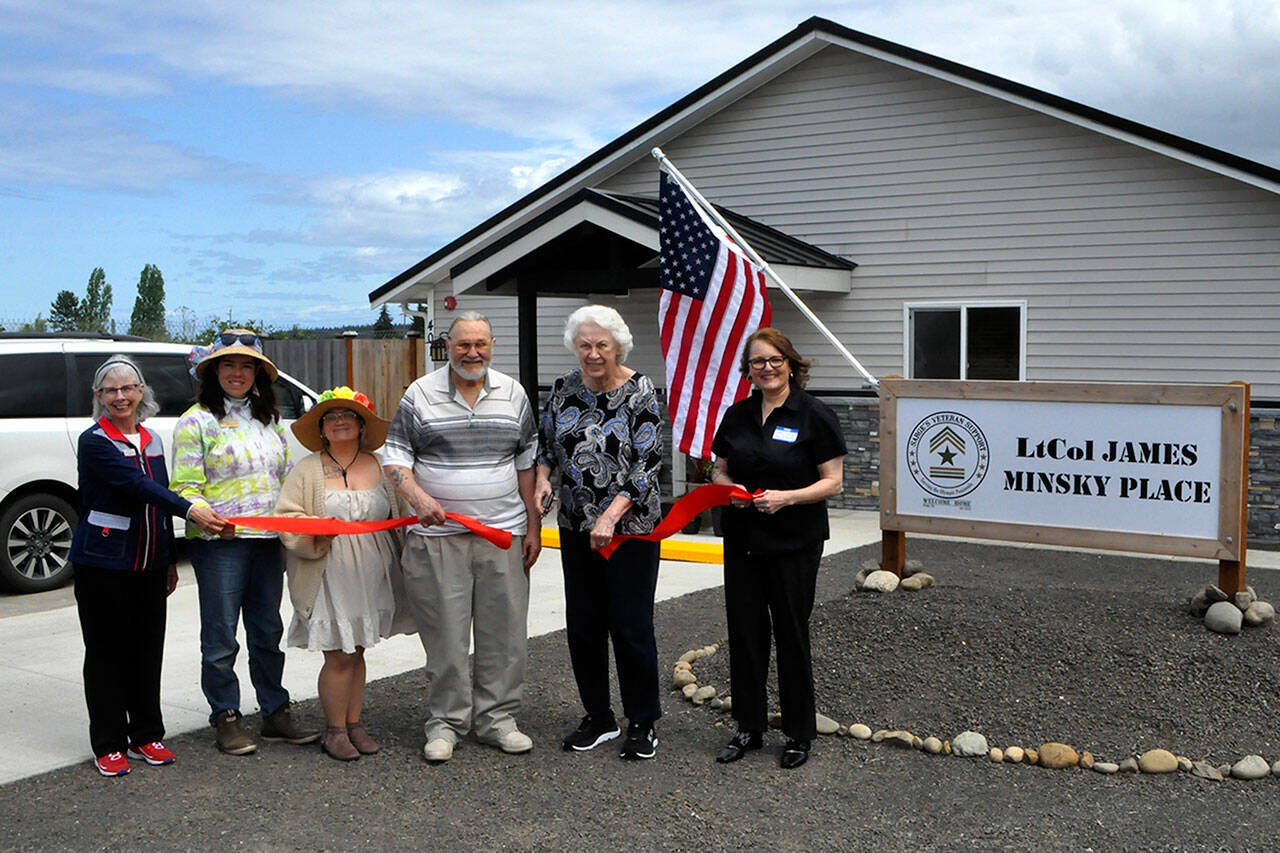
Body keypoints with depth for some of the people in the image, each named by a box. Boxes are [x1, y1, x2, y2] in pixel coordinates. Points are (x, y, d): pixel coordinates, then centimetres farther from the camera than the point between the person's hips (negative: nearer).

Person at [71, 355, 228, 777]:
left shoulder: (151, 440, 11)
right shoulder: (94, 442, -10)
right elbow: (138, 486, -23)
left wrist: (170, 560, 18)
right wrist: (191, 510, -34)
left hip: (149, 565, 6)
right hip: (103, 564, -6)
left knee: (148, 649, 10)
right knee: (107, 652, 2)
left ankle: (147, 736, 22)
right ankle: (109, 745, 12)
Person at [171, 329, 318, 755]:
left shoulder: (269, 419, 15)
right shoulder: (196, 421, -2)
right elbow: (185, 488, -8)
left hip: (268, 541, 5)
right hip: (219, 544, -5)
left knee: (268, 632, 12)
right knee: (221, 639, 1)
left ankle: (275, 713, 20)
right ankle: (227, 719, 13)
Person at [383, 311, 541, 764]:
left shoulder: (513, 394, 10)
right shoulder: (419, 395, 3)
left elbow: (527, 462, 13)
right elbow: (394, 456, 4)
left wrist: (533, 526, 8)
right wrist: (419, 497, -15)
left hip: (503, 534, 2)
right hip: (438, 536, -2)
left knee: (503, 631, 4)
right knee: (445, 633, 0)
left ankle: (497, 718, 17)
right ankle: (445, 722, 13)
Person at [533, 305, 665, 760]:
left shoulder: (639, 391, -10)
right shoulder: (563, 389, 3)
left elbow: (647, 463, -14)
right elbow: (545, 444, 16)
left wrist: (612, 515, -23)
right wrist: (542, 478, -4)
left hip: (630, 525, -4)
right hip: (576, 525, 5)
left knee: (630, 624, -1)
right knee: (582, 622, 9)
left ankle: (643, 723, 15)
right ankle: (598, 717, 24)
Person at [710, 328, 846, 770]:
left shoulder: (814, 415, -6)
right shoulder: (736, 414, 8)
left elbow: (833, 482, -7)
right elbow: (719, 470, 15)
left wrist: (787, 496, -21)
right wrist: (730, 489, -7)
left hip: (794, 543, -4)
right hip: (742, 540, 4)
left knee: (791, 634, 2)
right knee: (744, 631, 7)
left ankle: (799, 734, 16)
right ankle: (749, 727, 21)